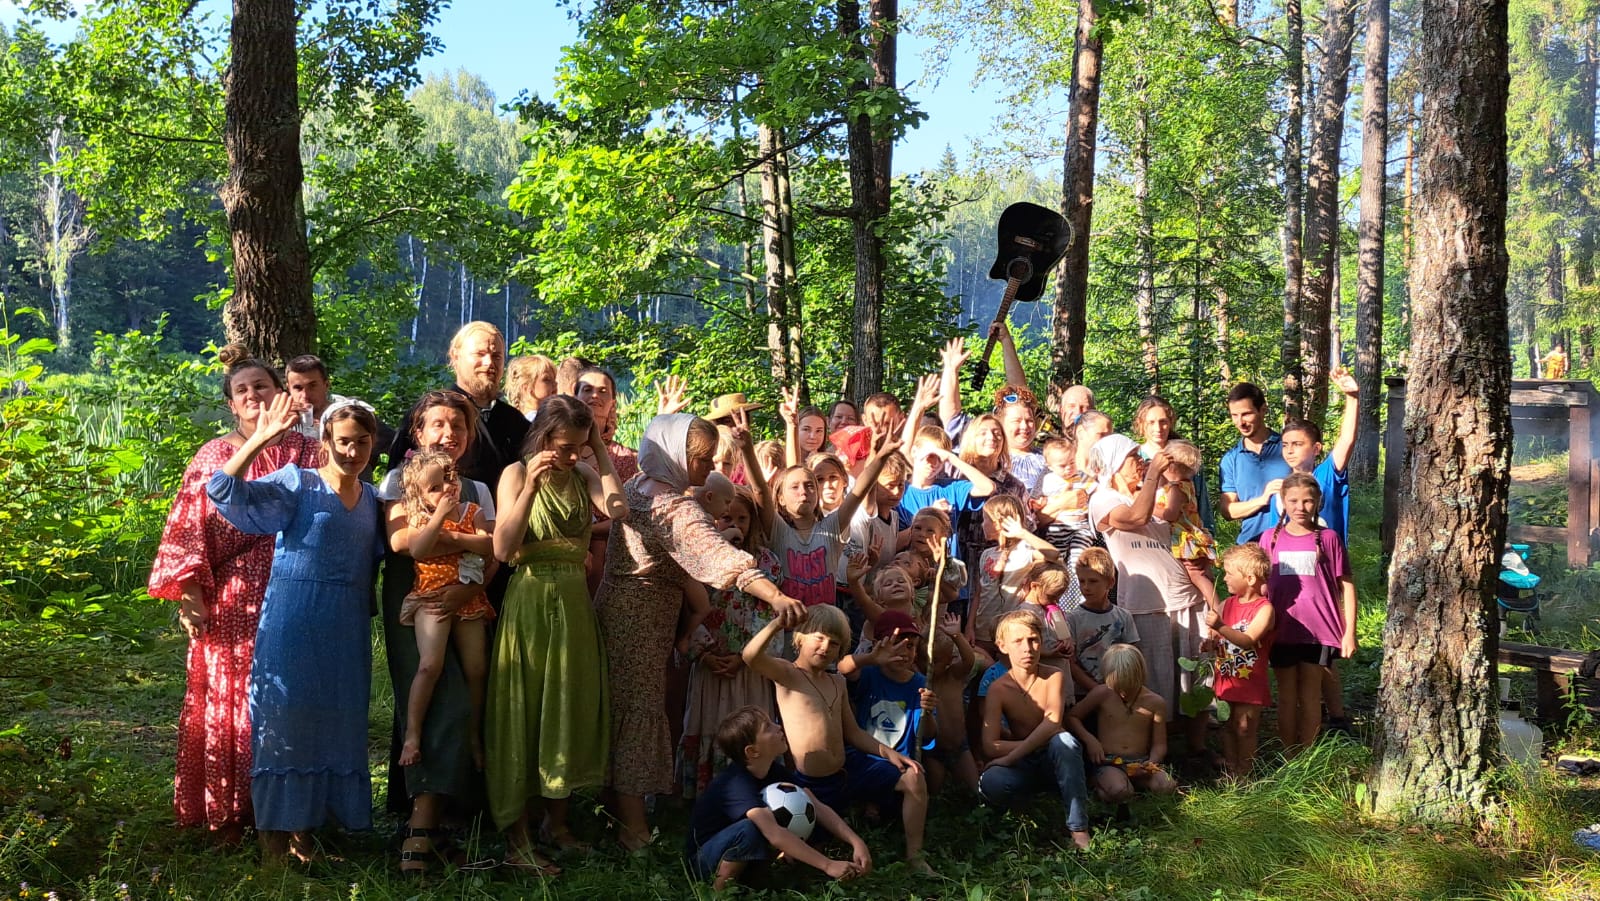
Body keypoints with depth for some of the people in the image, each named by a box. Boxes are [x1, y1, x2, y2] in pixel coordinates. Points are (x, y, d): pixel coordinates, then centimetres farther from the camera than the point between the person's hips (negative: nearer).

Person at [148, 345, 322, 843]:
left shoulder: (304, 452, 6)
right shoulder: (213, 457, 6)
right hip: (230, 603, 0)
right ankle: (229, 811, 14)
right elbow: (187, 529, 2)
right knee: (226, 699, 3)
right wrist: (190, 593, -7)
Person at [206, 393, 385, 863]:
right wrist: (261, 439, -25)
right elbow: (227, 490, -16)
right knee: (284, 713, -1)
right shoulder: (298, 483, -4)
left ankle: (306, 825, 20)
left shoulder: (370, 498, 12)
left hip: (345, 629, 5)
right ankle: (275, 831, 9)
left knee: (334, 717, 8)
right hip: (293, 619, -5)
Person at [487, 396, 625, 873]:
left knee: (571, 710, 11)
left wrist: (601, 450, -8)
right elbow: (503, 549, -18)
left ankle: (556, 822, 25)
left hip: (574, 603, 5)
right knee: (525, 714, -1)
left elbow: (618, 510, -14)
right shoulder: (517, 474, -7)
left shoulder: (584, 475, 6)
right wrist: (532, 485, -24)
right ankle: (518, 838, 5)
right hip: (530, 603, -5)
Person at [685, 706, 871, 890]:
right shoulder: (736, 784, -32)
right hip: (705, 860, -6)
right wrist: (828, 865, -48)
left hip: (745, 855, 7)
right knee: (749, 829, -38)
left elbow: (818, 808, -10)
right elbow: (775, 834, -45)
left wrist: (856, 841, -25)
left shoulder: (775, 771, -7)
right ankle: (720, 890, -17)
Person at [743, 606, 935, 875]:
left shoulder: (837, 682, 10)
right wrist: (778, 623, -50)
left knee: (913, 779, 0)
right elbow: (751, 656, -34)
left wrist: (888, 752, 1)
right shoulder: (787, 674, -12)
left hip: (849, 766, 6)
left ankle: (914, 857, 9)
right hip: (812, 783, -6)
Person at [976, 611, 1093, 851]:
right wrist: (1039, 741, -20)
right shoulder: (998, 689, -9)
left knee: (1064, 740, -35)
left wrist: (1011, 756, -31)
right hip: (1023, 768, 0)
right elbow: (990, 746, -17)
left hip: (1054, 763, 0)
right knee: (991, 783, -33)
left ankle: (1079, 829, -26)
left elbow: (1053, 723, -27)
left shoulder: (1054, 677, -10)